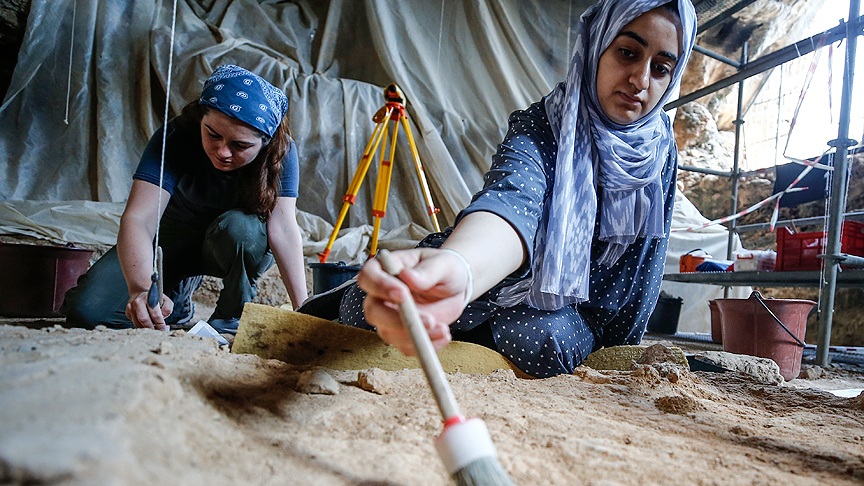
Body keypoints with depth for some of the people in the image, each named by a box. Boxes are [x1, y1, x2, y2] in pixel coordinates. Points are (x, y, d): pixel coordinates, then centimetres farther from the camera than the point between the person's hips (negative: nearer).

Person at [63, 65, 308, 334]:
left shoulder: (281, 151, -24)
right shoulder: (175, 138, -27)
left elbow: (282, 226, -30)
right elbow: (137, 218, -37)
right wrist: (140, 289, -56)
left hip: (241, 246, -1)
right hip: (173, 236, 1)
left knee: (237, 225, -38)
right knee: (84, 310, -13)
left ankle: (232, 318, -12)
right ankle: (176, 295, 15)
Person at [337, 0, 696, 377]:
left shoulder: (661, 147, -8)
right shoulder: (538, 128, -22)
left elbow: (647, 261, 0)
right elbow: (513, 201, -46)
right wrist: (455, 266, -69)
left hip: (585, 312, 3)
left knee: (539, 339, -34)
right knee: (366, 303, -21)